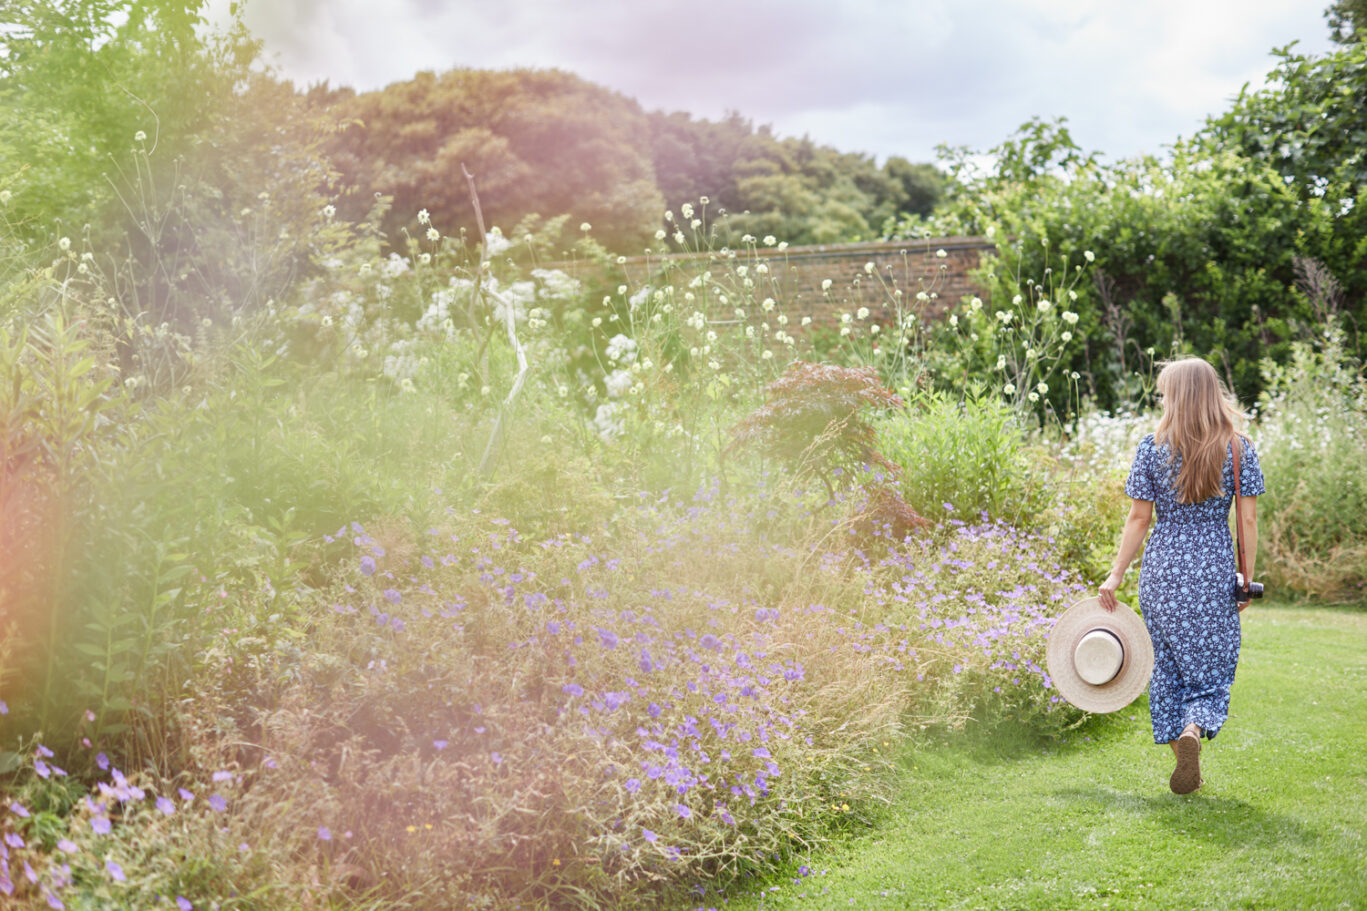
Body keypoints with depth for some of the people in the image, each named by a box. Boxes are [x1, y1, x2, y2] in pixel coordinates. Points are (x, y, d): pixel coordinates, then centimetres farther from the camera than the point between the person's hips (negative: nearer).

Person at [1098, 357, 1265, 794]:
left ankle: (1185, 762, 14)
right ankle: (1193, 730, -20)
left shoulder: (1153, 446, -4)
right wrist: (1247, 579, 7)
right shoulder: (1239, 447, -1)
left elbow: (1139, 518, -3)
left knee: (1168, 667, 12)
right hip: (1214, 570, 0)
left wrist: (1115, 576, 3)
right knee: (1212, 669, 8)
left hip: (1161, 568, 0)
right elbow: (1248, 520, -2)